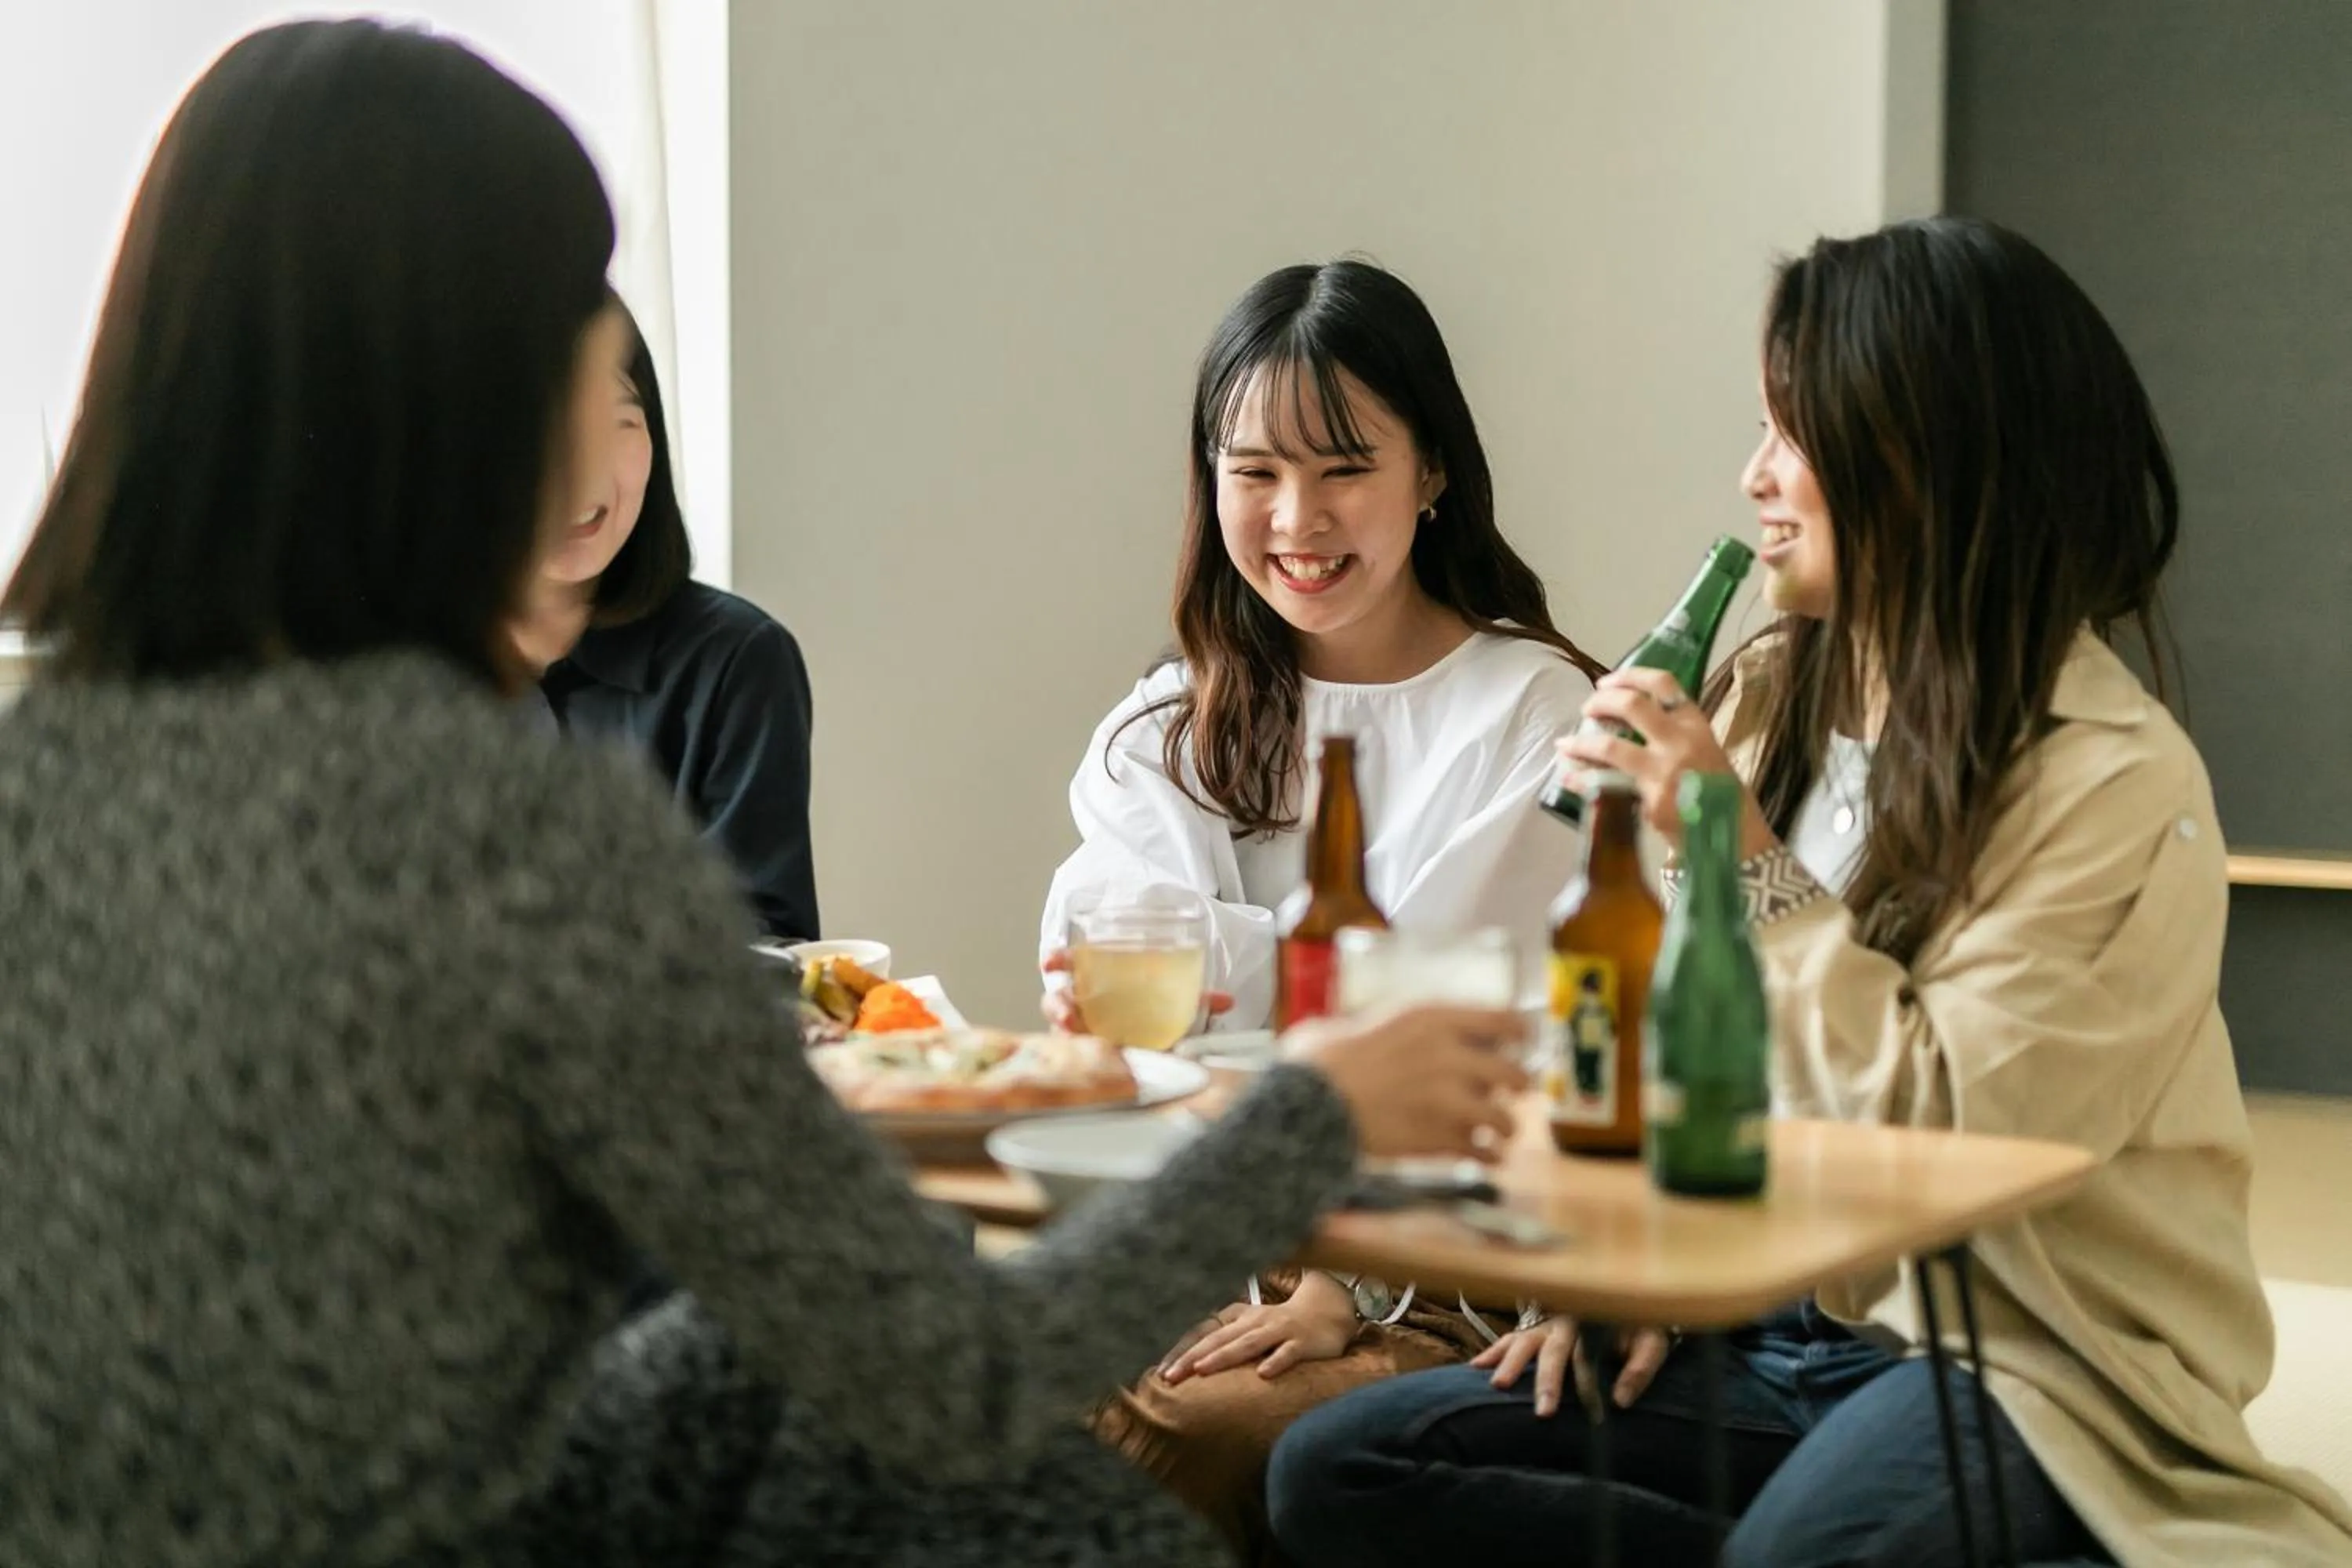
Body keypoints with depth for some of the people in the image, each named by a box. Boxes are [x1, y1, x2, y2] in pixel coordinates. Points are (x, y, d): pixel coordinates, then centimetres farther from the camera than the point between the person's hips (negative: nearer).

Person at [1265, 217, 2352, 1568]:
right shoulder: (1768, 699, 6)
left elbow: (1962, 1138, -18)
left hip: (2009, 1359, -7)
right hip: (1777, 1325, 7)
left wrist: (1742, 853, -17)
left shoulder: (2116, 780, -13)